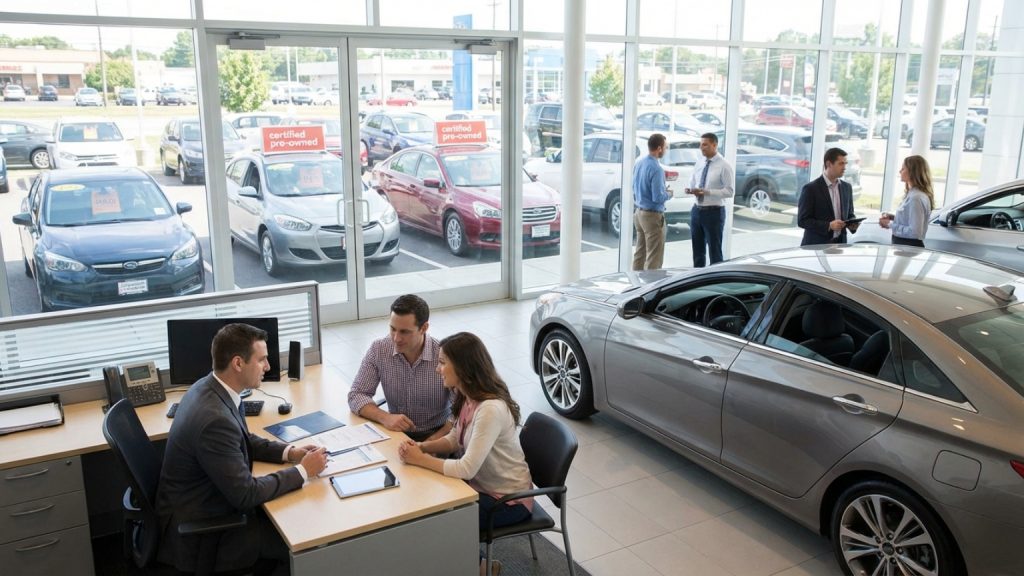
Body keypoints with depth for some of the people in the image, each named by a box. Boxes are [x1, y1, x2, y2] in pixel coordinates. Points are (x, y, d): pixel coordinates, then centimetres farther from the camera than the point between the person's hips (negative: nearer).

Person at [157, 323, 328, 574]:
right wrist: (303, 471, -17)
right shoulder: (214, 418, -34)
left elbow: (243, 440, 12)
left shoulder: (210, 387, -5)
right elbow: (246, 494, -27)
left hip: (207, 499, 9)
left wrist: (289, 452, -2)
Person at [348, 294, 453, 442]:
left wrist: (431, 444, -23)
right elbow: (356, 396, -2)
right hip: (395, 432, 2)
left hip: (436, 435, -2)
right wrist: (384, 417, -20)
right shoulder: (378, 350, -5)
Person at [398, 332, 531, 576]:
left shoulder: (491, 409, -32)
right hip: (481, 484, 8)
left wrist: (420, 459, -22)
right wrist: (422, 447, -9)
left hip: (508, 499, -8)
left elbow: (466, 469, -32)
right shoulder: (467, 396, -4)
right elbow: (455, 439, 9)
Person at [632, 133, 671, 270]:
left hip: (639, 212, 9)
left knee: (640, 253, 16)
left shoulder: (639, 164, 6)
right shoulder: (656, 168, -20)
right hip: (652, 215, -9)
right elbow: (658, 198, -23)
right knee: (654, 258, -2)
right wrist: (668, 194, -3)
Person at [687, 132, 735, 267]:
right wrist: (690, 190, -9)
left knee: (714, 251, 4)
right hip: (697, 210, 6)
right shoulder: (698, 164, 8)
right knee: (698, 250, 15)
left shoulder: (724, 166, -11)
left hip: (714, 212, -6)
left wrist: (707, 192, -25)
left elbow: (730, 191, -15)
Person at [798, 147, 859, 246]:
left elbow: (849, 215, 20)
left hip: (839, 245, 5)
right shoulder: (811, 188, -9)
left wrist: (852, 224, -4)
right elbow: (802, 220, -12)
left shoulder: (847, 187, 10)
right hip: (816, 246, -5)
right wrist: (829, 225, -22)